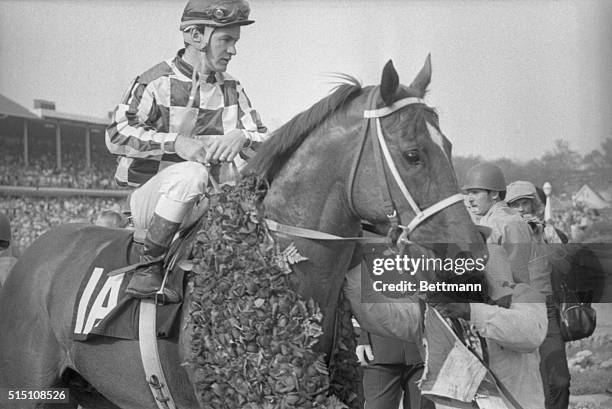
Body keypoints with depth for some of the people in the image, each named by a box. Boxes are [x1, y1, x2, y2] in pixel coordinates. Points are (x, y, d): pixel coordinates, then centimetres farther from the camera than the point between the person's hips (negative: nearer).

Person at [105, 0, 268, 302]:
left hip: (204, 203, 5)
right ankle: (149, 264, -26)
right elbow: (116, 136, -15)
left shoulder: (232, 90, 12)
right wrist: (175, 142, -28)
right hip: (149, 196, -5)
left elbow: (266, 143, 5)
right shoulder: (157, 82, -4)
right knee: (191, 173, -36)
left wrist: (242, 137, -19)